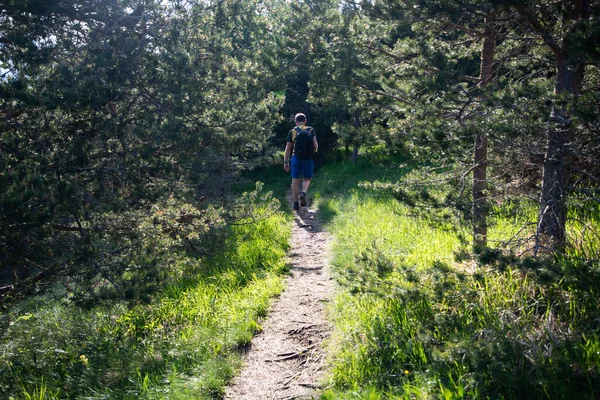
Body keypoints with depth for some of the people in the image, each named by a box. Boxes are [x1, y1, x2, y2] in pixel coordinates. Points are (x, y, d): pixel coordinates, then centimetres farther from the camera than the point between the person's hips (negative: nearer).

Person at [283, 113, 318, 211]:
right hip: (308, 159, 0)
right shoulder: (311, 130, 4)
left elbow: (288, 148, 2)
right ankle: (303, 193, -15)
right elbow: (315, 145, -4)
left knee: (295, 181, 7)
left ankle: (296, 203, 7)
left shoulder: (292, 132, 4)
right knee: (306, 179, 14)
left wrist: (285, 162, 7)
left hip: (296, 158, 0)